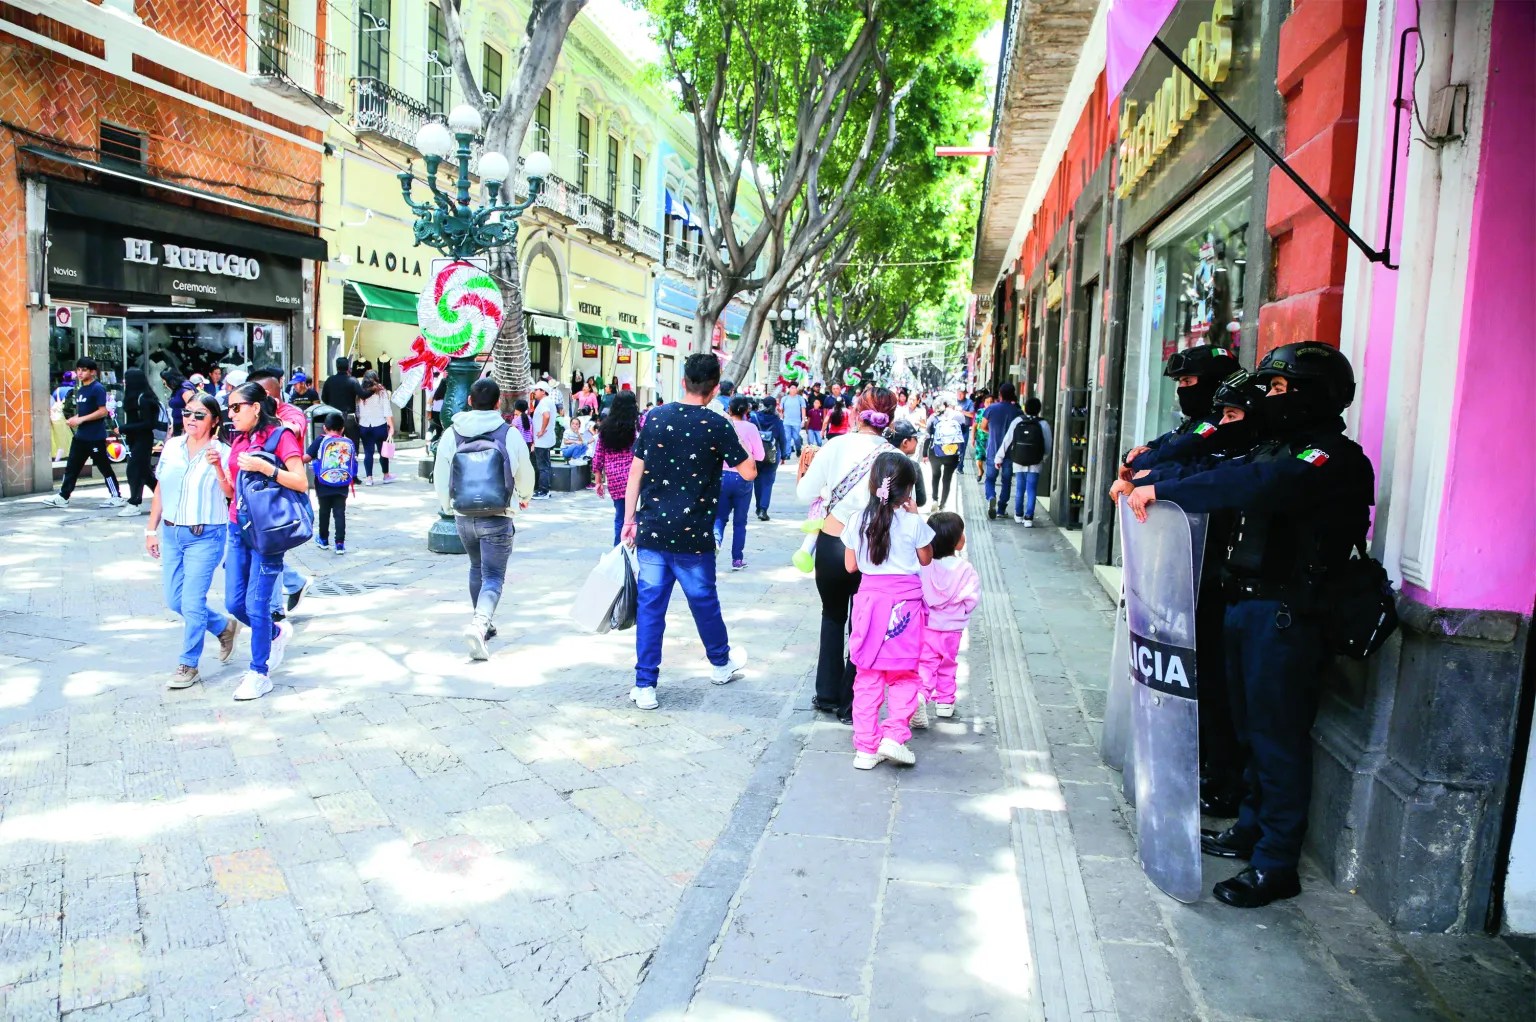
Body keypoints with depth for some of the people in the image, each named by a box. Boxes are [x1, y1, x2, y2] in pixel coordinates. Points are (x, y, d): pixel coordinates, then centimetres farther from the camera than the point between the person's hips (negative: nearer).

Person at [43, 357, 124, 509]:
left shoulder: (97, 388, -12)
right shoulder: (80, 390, 15)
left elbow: (103, 412, -19)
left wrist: (81, 419, -20)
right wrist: (73, 419, 3)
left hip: (95, 437, -9)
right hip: (80, 436, 9)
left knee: (104, 467, -2)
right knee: (71, 467, 10)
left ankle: (117, 497, 6)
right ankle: (63, 497, 16)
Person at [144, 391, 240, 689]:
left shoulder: (221, 452, -8)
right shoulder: (172, 446, 6)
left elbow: (231, 494, -17)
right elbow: (159, 490, 12)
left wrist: (218, 468, -32)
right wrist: (151, 530, 12)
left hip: (205, 536, -6)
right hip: (171, 533, 6)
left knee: (192, 602, -5)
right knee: (174, 601, 11)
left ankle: (188, 666, 10)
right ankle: (224, 626, 34)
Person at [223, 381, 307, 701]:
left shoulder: (280, 436, -7)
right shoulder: (239, 440, 13)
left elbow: (302, 483, -16)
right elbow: (232, 489, 17)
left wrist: (264, 467, -24)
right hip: (239, 529, 7)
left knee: (256, 605, -4)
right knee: (234, 603, 7)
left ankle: (259, 674, 9)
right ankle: (277, 632, 34)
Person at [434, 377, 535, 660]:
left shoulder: (451, 434, -3)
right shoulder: (510, 435, -9)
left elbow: (440, 477, 4)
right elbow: (525, 475, 4)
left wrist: (448, 507, 23)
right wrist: (524, 497, 27)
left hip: (464, 517, 4)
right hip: (497, 518, -4)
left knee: (477, 568, 24)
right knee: (493, 576, -1)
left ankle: (484, 624, 35)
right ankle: (479, 623, -24)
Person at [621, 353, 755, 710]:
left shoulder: (655, 417, 1)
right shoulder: (716, 425, -10)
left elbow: (636, 472, 3)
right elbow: (749, 472, -4)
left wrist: (629, 519, 9)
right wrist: (734, 443, 13)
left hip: (651, 531, 2)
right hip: (693, 535, -2)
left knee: (650, 605, 6)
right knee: (704, 601, 16)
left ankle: (645, 686, 9)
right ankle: (721, 663, 38)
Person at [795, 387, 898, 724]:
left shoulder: (836, 445, -7)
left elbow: (805, 493, -3)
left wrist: (804, 467, 14)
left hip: (832, 542, 1)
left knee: (833, 616, 24)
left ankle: (828, 695, 27)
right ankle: (850, 705, 20)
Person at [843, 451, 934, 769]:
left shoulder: (858, 521, -1)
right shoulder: (913, 523, -10)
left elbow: (850, 565, 5)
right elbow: (926, 559, 6)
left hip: (869, 598, 3)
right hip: (905, 601, -3)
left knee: (867, 677, 10)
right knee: (903, 675, 12)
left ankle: (866, 747, 13)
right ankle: (894, 735, -2)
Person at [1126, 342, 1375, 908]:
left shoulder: (1334, 459, -15)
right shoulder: (1277, 447, 16)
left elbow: (1254, 486, -32)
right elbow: (1226, 472, 14)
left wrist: (1162, 491, -32)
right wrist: (1147, 478, -1)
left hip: (1286, 616, -9)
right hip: (1246, 606, 9)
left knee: (1278, 736, -1)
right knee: (1251, 728, 18)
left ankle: (1275, 865, 9)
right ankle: (1250, 830, 32)